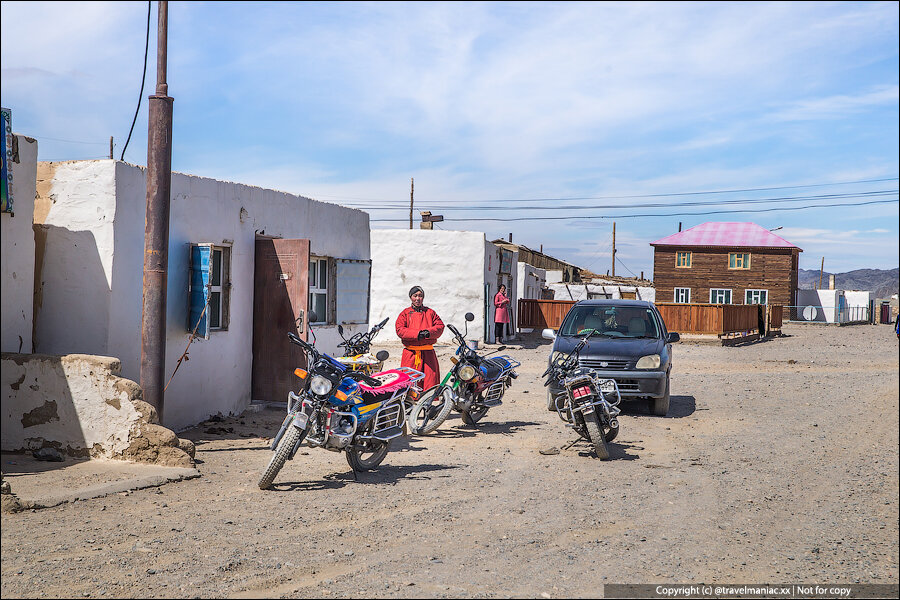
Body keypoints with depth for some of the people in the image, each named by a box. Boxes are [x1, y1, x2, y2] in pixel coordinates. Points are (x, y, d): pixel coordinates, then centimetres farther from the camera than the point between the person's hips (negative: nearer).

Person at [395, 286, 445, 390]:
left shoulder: (430, 312, 15)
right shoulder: (405, 313, 9)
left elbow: (440, 326, 6)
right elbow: (400, 330, -3)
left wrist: (429, 332, -14)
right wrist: (417, 334, -17)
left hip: (428, 353, 1)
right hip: (410, 353, -1)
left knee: (431, 380, -4)